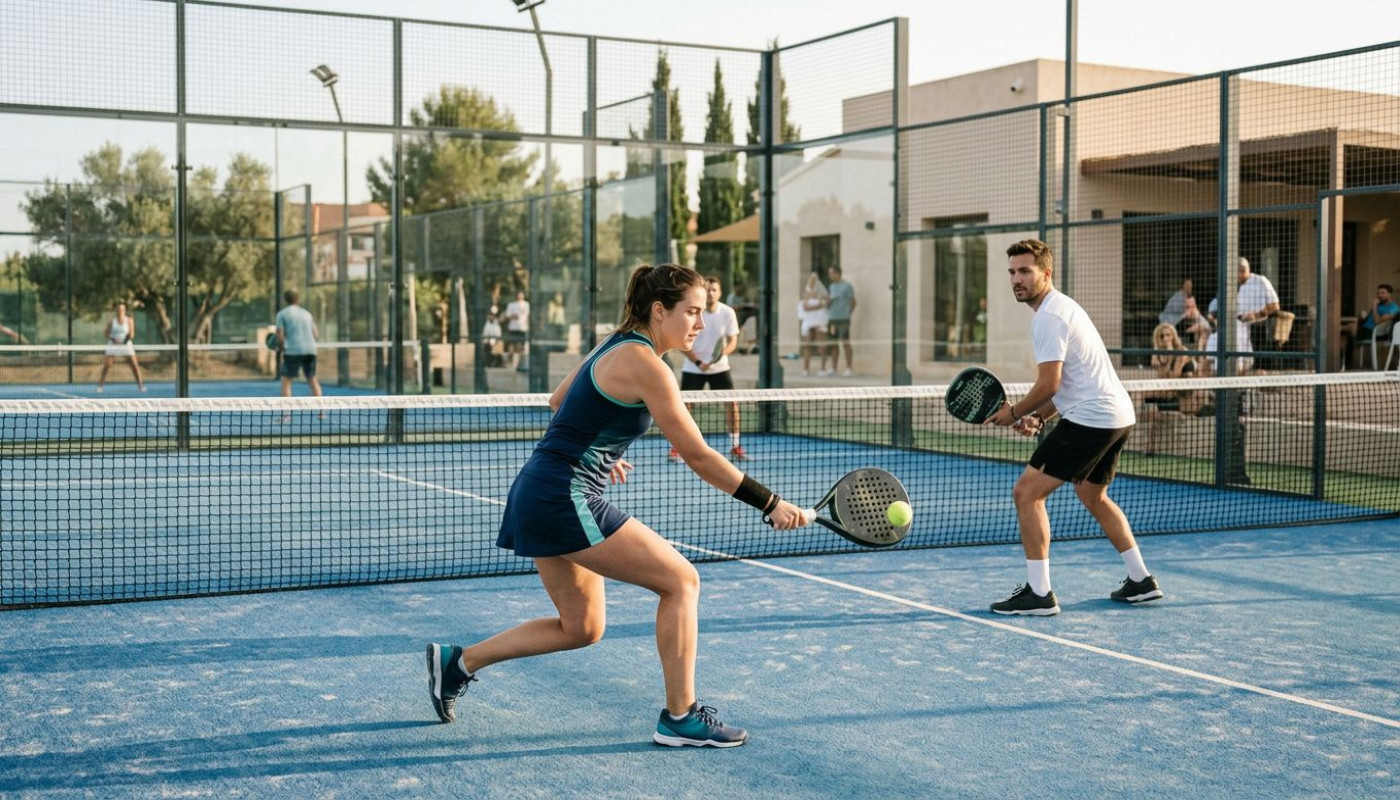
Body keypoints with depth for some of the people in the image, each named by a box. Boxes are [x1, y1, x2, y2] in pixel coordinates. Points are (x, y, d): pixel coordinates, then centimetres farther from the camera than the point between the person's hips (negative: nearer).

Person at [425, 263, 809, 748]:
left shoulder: (618, 347, 12)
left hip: (538, 496, 10)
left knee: (582, 628, 17)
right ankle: (680, 718, 0)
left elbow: (559, 401, 26)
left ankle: (457, 662, 25)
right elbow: (698, 457, -17)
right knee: (680, 580, -7)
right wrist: (770, 504, -14)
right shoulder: (646, 365, -17)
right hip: (564, 500, -10)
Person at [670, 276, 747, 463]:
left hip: (719, 367, 2)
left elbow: (733, 340, -2)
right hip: (693, 368, -2)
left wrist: (724, 351, -24)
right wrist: (698, 362, -19)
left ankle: (735, 447, 6)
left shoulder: (728, 313, -7)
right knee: (684, 404, -5)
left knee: (732, 402, -5)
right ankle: (675, 447, 7)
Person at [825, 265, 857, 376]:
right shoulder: (831, 287, 17)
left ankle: (848, 368, -2)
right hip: (832, 319, 6)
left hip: (843, 319, -6)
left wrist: (846, 314, 2)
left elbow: (853, 302, -2)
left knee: (845, 343, -5)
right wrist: (828, 301, -3)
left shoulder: (847, 286, -3)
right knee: (834, 344, 7)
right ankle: (833, 368, 9)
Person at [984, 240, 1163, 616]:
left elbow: (1048, 385, -20)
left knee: (1027, 492, -9)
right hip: (1118, 415, 11)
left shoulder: (1049, 316, -15)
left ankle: (1039, 593, -9)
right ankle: (1141, 581, 34)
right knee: (1092, 495, 28)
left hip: (1090, 420, -11)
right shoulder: (1061, 307, 19)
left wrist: (1014, 412, -5)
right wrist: (1038, 416, 13)